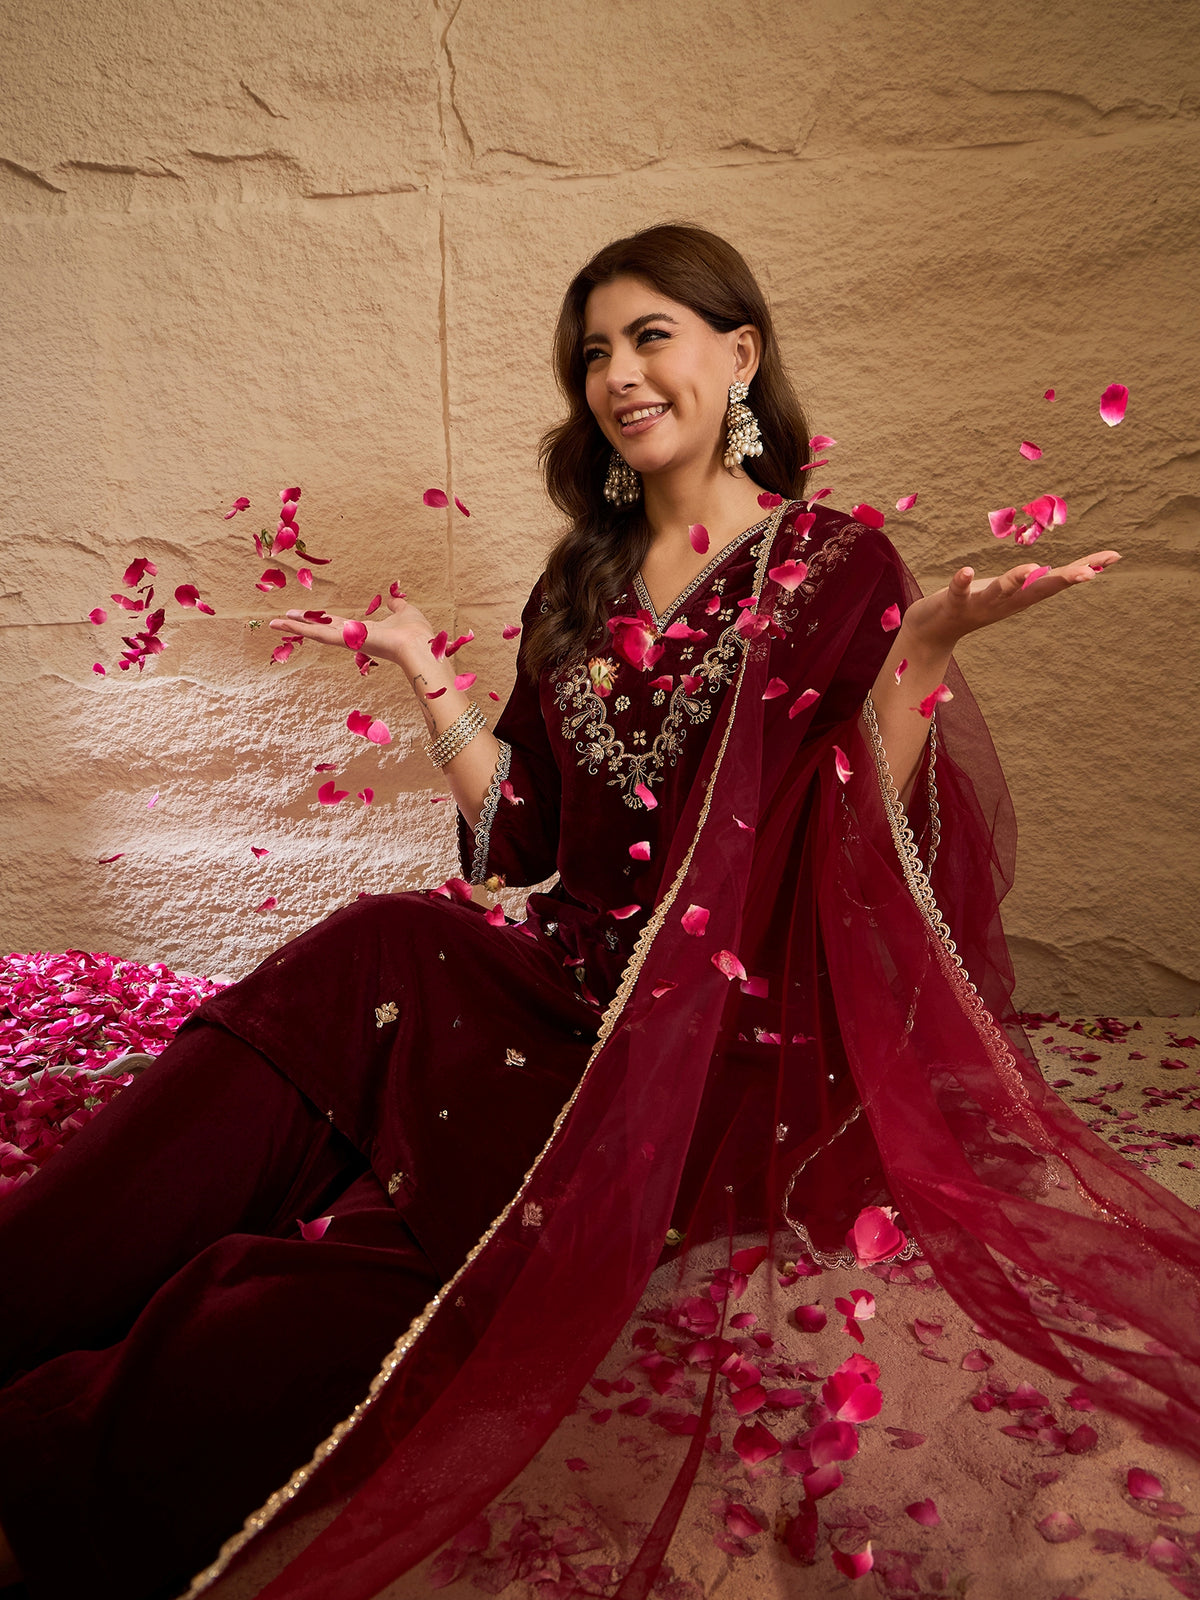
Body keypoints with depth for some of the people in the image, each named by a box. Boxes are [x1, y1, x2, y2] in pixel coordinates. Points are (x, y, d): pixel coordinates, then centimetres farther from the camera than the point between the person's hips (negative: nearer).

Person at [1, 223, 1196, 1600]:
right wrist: (423, 670, 10)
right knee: (363, 962, -25)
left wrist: (931, 643, -19)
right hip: (576, 970, 5)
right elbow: (521, 842, 11)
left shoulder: (837, 566, 1)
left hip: (732, 1030, -5)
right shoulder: (580, 586, 15)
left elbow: (853, 847, -8)